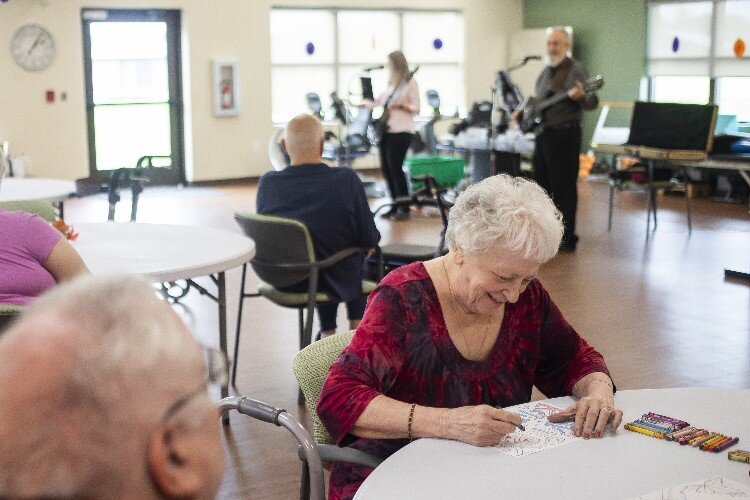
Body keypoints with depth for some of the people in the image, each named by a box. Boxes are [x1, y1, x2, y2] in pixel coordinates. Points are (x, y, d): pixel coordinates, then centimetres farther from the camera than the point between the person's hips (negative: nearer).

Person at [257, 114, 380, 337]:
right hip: (335, 282, -3)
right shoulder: (347, 180, -25)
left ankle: (328, 335, 45)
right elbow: (370, 239, -17)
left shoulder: (267, 182, -17)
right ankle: (356, 329, 39)